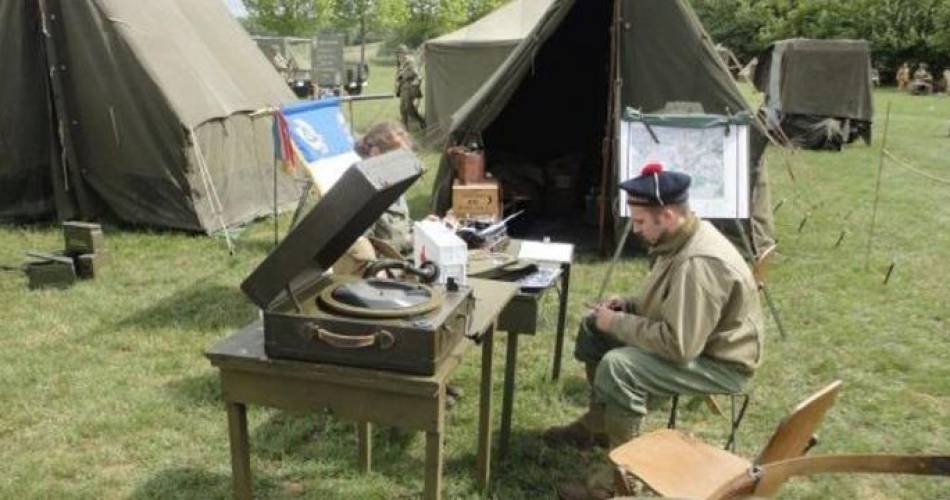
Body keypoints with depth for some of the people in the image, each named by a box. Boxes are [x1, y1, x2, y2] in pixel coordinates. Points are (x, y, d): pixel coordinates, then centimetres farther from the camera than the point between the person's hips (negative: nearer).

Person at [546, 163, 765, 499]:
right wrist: (629, 305, 0)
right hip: (692, 339, 10)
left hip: (719, 362, -10)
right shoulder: (681, 238, -1)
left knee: (618, 367, -31)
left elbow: (678, 345, -33)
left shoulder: (698, 264, -32)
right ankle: (598, 422, 25)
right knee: (594, 327, 10)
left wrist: (617, 324, -22)